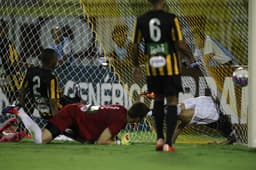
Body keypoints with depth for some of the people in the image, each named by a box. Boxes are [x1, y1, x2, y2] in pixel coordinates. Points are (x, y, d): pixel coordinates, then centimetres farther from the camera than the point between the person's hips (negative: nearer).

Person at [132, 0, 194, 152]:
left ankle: (159, 138, 17)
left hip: (153, 68, 3)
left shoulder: (141, 20, 0)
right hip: (171, 68, -3)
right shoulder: (171, 19, -11)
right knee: (172, 102, 2)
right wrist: (190, 56, 8)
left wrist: (137, 66, 20)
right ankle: (168, 143, -5)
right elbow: (180, 45, -12)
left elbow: (135, 46, 6)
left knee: (158, 99, 22)